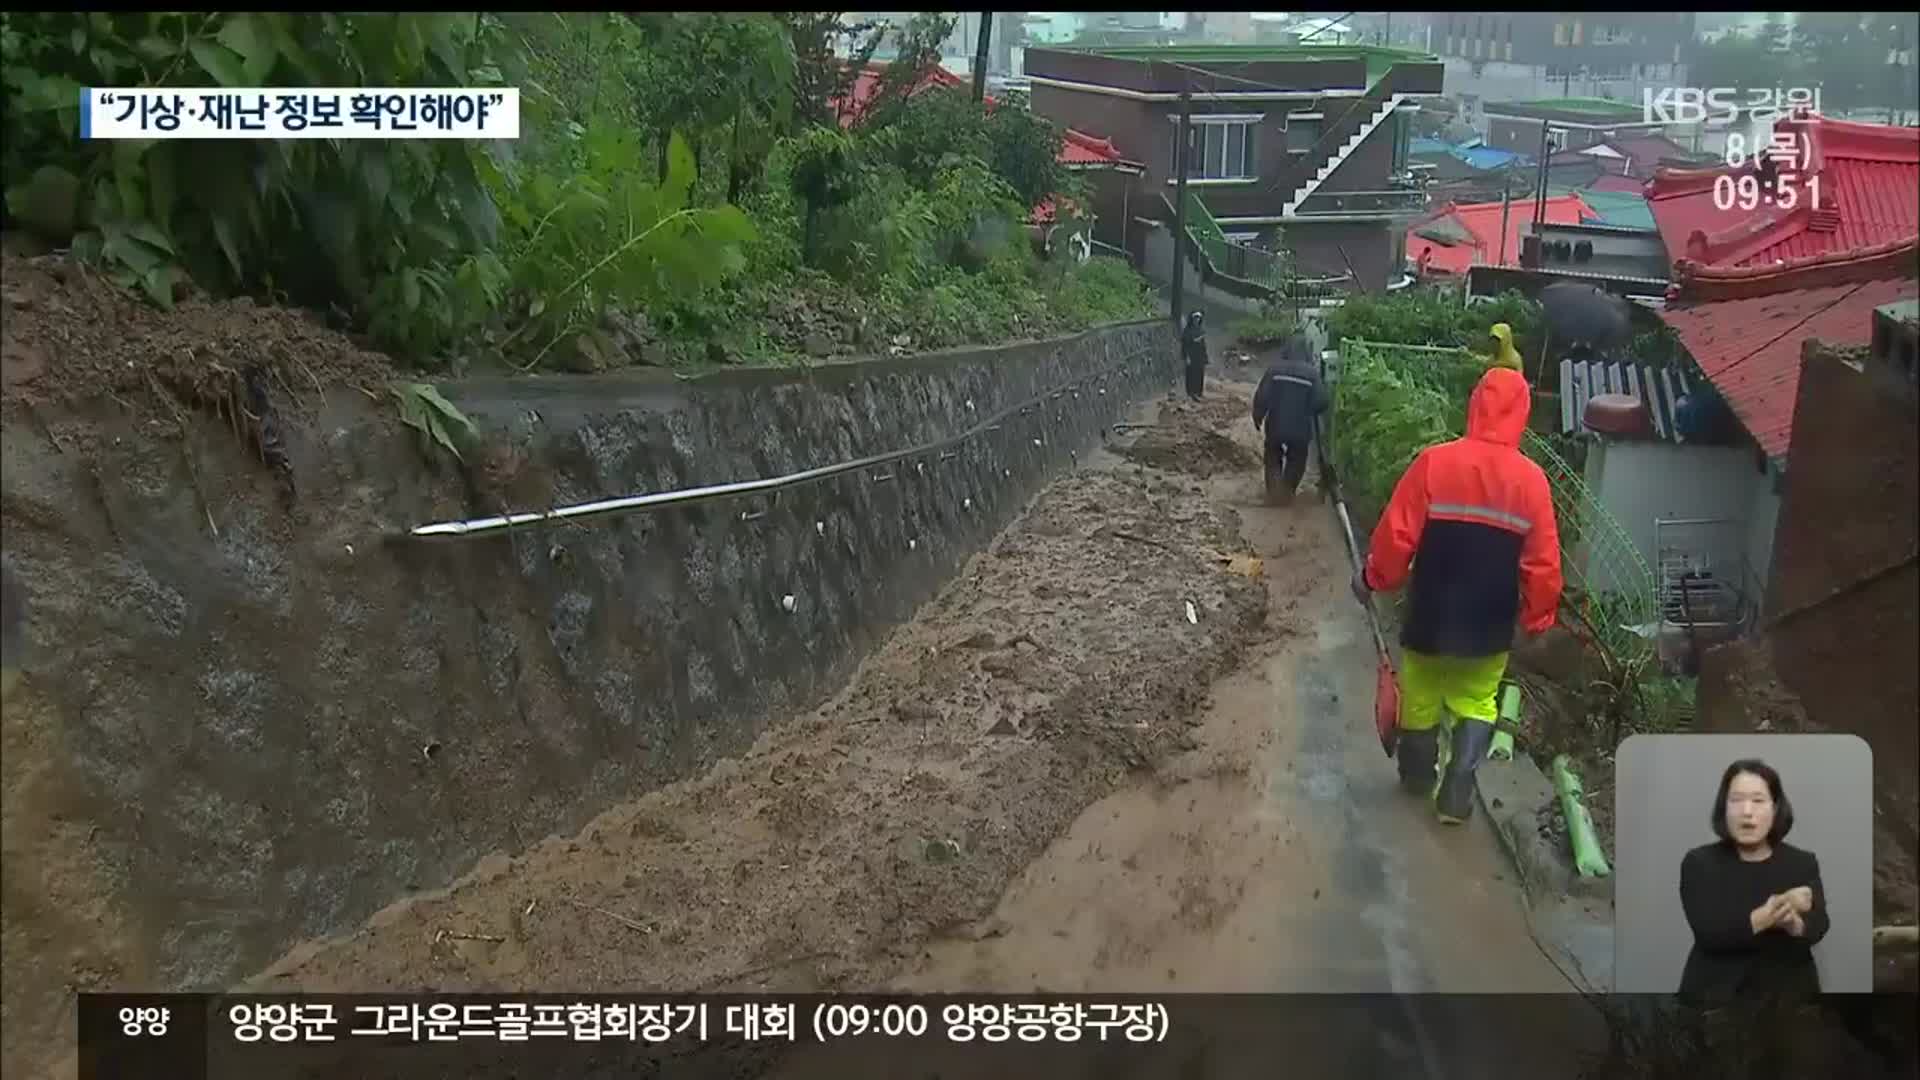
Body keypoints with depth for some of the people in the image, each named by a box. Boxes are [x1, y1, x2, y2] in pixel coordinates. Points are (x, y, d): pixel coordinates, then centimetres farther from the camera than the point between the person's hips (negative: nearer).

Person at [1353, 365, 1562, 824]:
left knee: (1421, 697, 19)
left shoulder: (1434, 462, -14)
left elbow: (1397, 534, -12)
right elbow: (1542, 563, -5)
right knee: (1477, 703, 18)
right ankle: (1457, 792, 8)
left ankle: (1418, 775, 38)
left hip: (1432, 615, -1)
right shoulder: (1532, 480, -8)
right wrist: (1538, 618, 9)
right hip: (1490, 624, 1)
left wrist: (1373, 578, 4)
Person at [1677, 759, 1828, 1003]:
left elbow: (1817, 928, -12)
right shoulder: (1699, 863, -3)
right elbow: (1709, 932, -16)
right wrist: (1768, 915, -30)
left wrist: (1792, 922, -34)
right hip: (1718, 999, -2)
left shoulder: (1802, 863, 4)